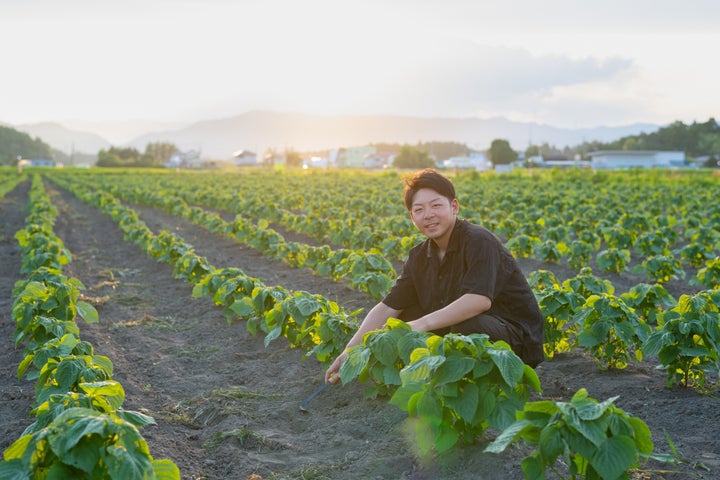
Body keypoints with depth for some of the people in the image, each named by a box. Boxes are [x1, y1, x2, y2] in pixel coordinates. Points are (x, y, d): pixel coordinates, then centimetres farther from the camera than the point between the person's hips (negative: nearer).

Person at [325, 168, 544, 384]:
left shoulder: (479, 242, -20)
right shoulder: (419, 256, 3)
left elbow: (480, 300, -35)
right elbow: (387, 307, 0)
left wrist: (423, 323, -37)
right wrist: (349, 351, -11)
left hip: (517, 336, -7)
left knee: (469, 326, -37)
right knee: (403, 316, -2)